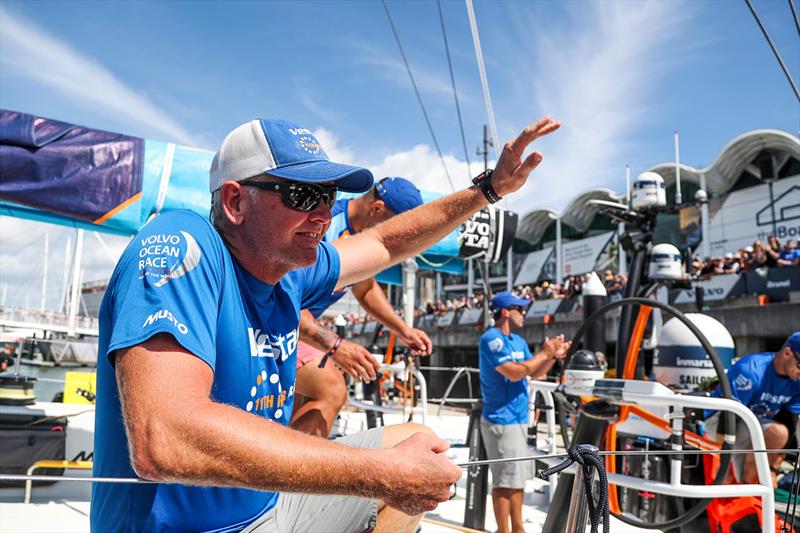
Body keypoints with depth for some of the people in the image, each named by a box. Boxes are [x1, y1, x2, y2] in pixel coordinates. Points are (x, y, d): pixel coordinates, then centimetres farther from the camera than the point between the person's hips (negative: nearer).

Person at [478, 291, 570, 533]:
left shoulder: (518, 341, 13)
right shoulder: (491, 339, -15)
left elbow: (535, 374, 16)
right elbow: (514, 372, -23)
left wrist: (553, 356, 1)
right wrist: (544, 353, -15)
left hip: (518, 419, 9)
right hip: (502, 421, -9)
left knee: (518, 478, 16)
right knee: (506, 480, -5)